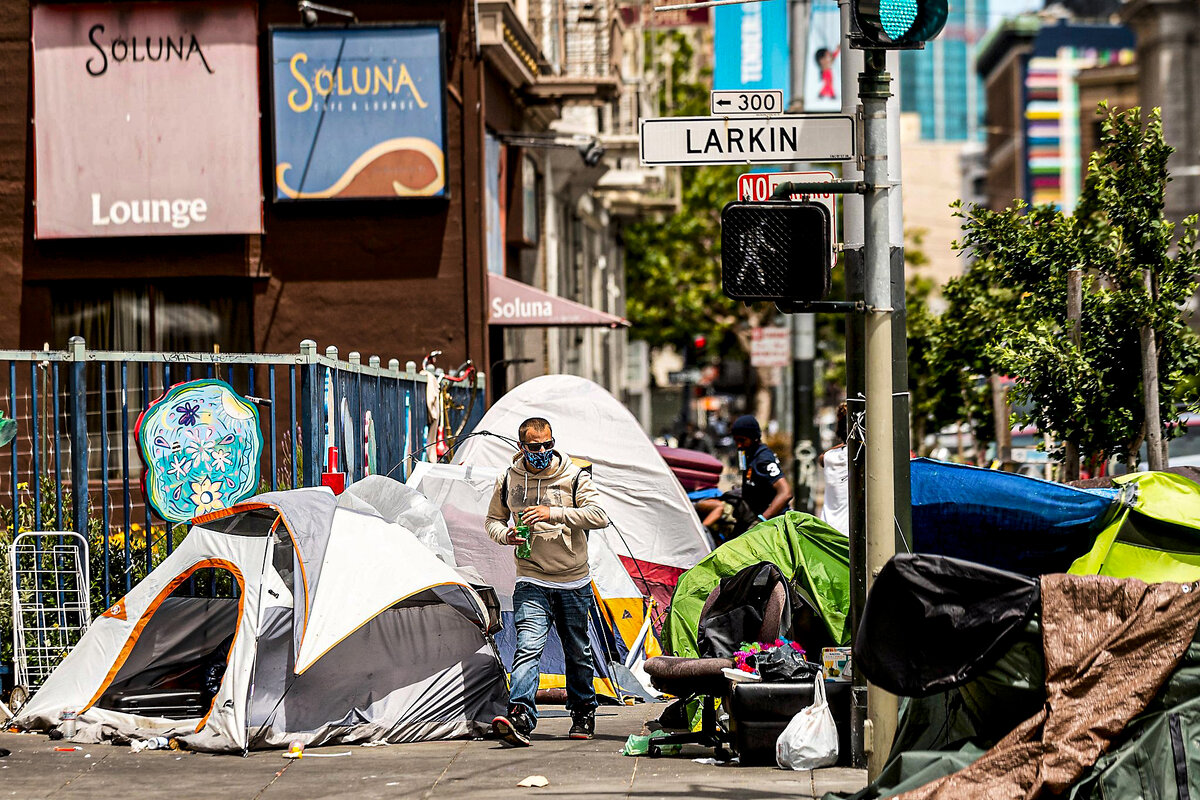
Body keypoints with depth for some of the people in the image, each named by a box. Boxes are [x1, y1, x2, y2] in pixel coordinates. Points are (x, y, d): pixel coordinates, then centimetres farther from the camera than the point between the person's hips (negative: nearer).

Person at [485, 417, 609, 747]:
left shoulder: (573, 477, -3)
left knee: (578, 652, 13)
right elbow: (493, 519, 16)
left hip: (573, 582, 1)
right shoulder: (509, 481, 3)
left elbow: (599, 516, -15)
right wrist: (505, 534, -8)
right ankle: (520, 716, -29)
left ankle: (583, 712, 32)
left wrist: (553, 514, -26)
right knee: (528, 647, -19)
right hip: (532, 583, 0)